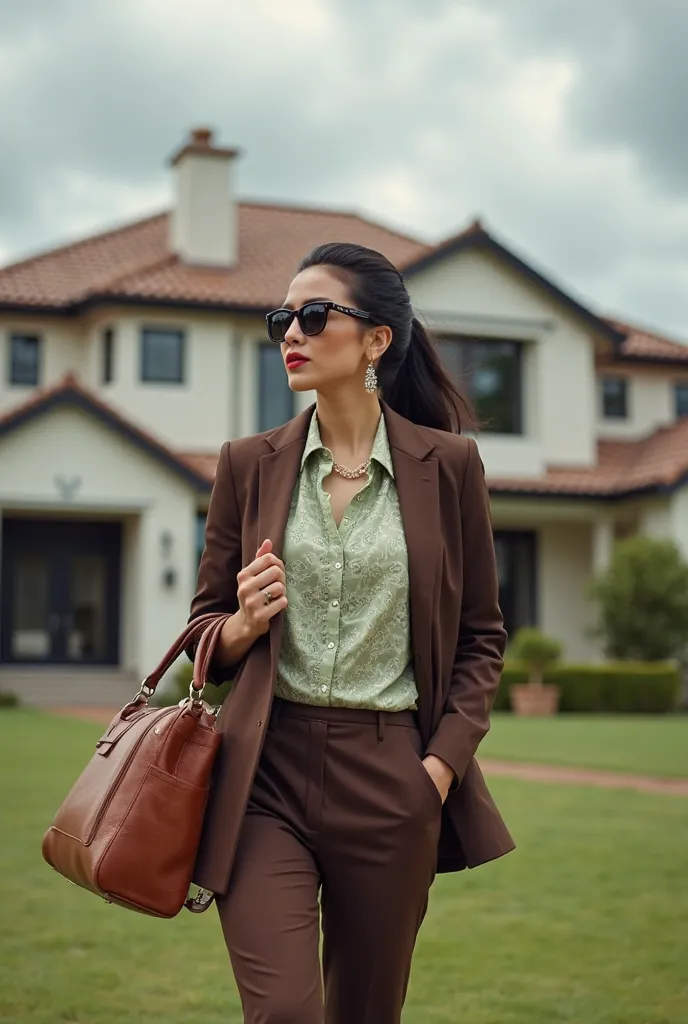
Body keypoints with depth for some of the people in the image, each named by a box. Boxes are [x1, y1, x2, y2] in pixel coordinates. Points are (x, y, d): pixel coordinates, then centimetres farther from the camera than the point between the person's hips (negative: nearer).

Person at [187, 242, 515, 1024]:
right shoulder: (249, 465, 5)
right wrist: (244, 623, -10)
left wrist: (443, 762, -5)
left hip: (391, 780, 0)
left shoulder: (447, 463, 2)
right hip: (266, 772, 0)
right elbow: (206, 631, 13)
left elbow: (481, 636, 7)